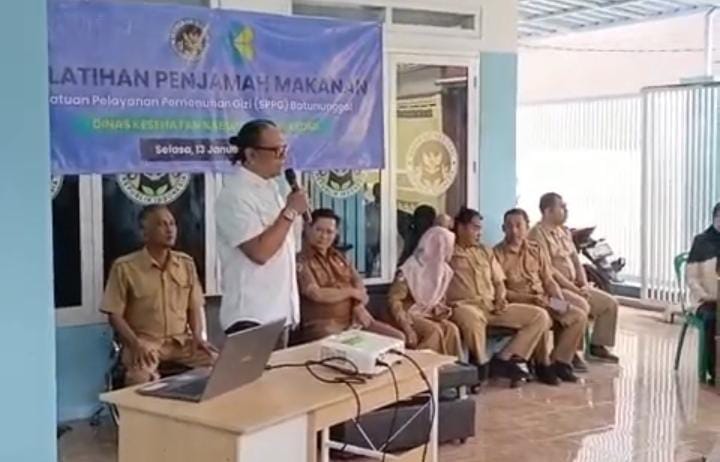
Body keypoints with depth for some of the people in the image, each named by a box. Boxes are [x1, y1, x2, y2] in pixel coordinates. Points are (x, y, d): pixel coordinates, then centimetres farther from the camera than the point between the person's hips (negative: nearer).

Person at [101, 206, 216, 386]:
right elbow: (115, 314, -4)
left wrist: (197, 336, -4)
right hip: (145, 342, -4)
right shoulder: (124, 267, -5)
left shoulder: (186, 263, 9)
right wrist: (135, 344, -17)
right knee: (141, 378, -36)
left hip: (181, 341, 4)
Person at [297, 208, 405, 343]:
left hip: (353, 320, 7)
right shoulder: (301, 261, -7)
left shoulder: (339, 257, 18)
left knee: (397, 337, 0)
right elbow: (316, 294, -18)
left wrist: (359, 305, -9)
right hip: (322, 325, -7)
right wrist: (351, 292, -5)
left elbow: (358, 283, 13)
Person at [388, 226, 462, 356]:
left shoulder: (442, 270, 5)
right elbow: (394, 301, -19)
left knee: (451, 329, -22)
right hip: (409, 315, -6)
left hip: (428, 315, 6)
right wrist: (407, 328, -28)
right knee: (434, 331, -31)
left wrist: (441, 310, -4)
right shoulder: (410, 270, -17)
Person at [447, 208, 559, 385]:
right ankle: (482, 364, -22)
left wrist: (501, 298, 3)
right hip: (465, 306, -6)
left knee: (540, 316, -8)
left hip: (492, 307, 7)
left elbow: (498, 281, 23)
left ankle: (504, 358, -15)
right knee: (471, 317, -45)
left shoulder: (486, 252, 25)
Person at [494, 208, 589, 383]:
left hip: (544, 301, 6)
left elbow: (549, 281, 15)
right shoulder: (497, 254, -3)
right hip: (517, 303, -6)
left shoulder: (536, 250, 15)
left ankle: (559, 362, -6)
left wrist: (561, 302, -3)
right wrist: (529, 298, -18)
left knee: (579, 315, -14)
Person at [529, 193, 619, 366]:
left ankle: (597, 345, 14)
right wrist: (574, 289, -18)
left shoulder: (564, 231, 15)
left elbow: (576, 261, 16)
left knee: (610, 303, 1)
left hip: (574, 286, 9)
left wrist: (584, 285, -1)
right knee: (581, 305, -33)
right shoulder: (538, 234, -13)